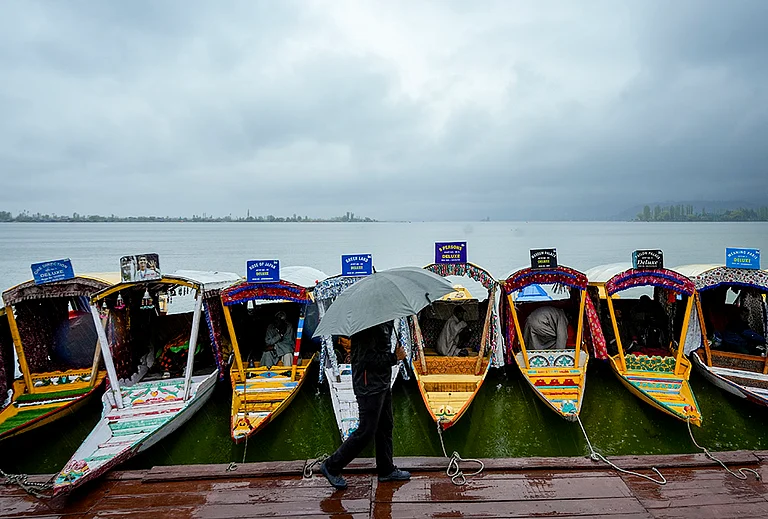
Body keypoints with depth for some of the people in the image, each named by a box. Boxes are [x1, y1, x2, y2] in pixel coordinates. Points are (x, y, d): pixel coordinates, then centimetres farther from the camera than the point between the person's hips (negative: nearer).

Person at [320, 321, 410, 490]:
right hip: (369, 385, -10)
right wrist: (395, 357, -16)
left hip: (382, 383, 10)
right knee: (366, 431, -2)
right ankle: (332, 467, 13)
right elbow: (368, 358, -25)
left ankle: (386, 470, 32)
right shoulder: (367, 325, -22)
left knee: (385, 427, 18)